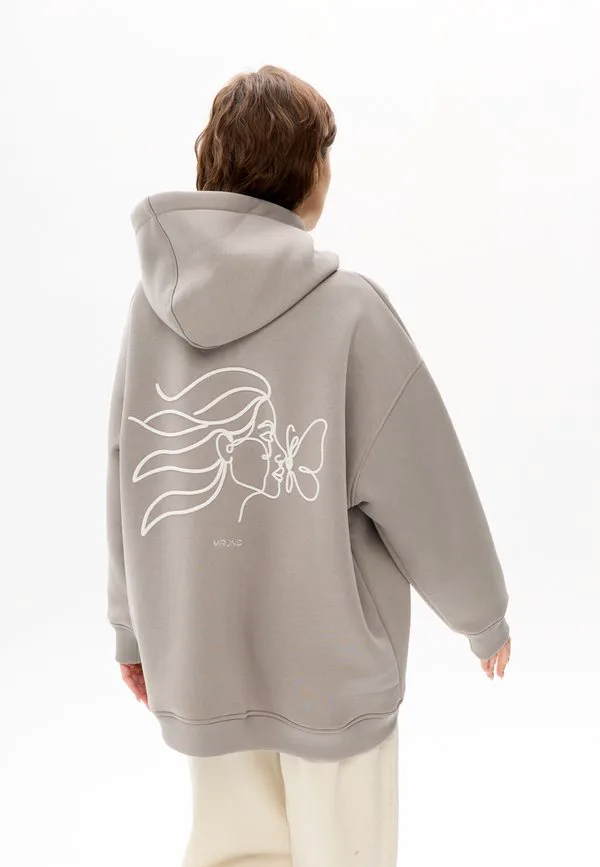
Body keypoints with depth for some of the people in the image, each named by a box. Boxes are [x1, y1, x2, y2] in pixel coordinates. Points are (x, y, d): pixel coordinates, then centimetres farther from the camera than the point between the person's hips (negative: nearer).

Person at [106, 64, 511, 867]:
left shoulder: (154, 300, -4)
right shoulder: (347, 307, -17)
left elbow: (127, 479, 2)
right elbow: (423, 491, -11)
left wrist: (132, 625, 15)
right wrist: (484, 615, 6)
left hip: (195, 653, 5)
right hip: (330, 655, -4)